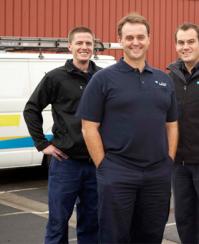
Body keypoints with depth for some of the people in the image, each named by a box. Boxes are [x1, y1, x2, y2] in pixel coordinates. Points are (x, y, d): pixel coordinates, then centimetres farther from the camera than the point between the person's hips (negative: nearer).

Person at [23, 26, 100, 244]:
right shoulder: (56, 78, -2)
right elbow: (31, 109, 3)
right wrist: (42, 143, -2)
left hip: (96, 162, 2)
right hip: (66, 161, -2)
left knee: (91, 222, 12)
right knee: (58, 222, 5)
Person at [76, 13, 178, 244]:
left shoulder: (163, 80, 12)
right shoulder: (103, 79, -2)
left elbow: (171, 125, 16)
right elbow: (89, 128, -5)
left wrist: (169, 162, 7)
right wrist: (104, 167, -9)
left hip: (158, 175, 4)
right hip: (117, 176, -4)